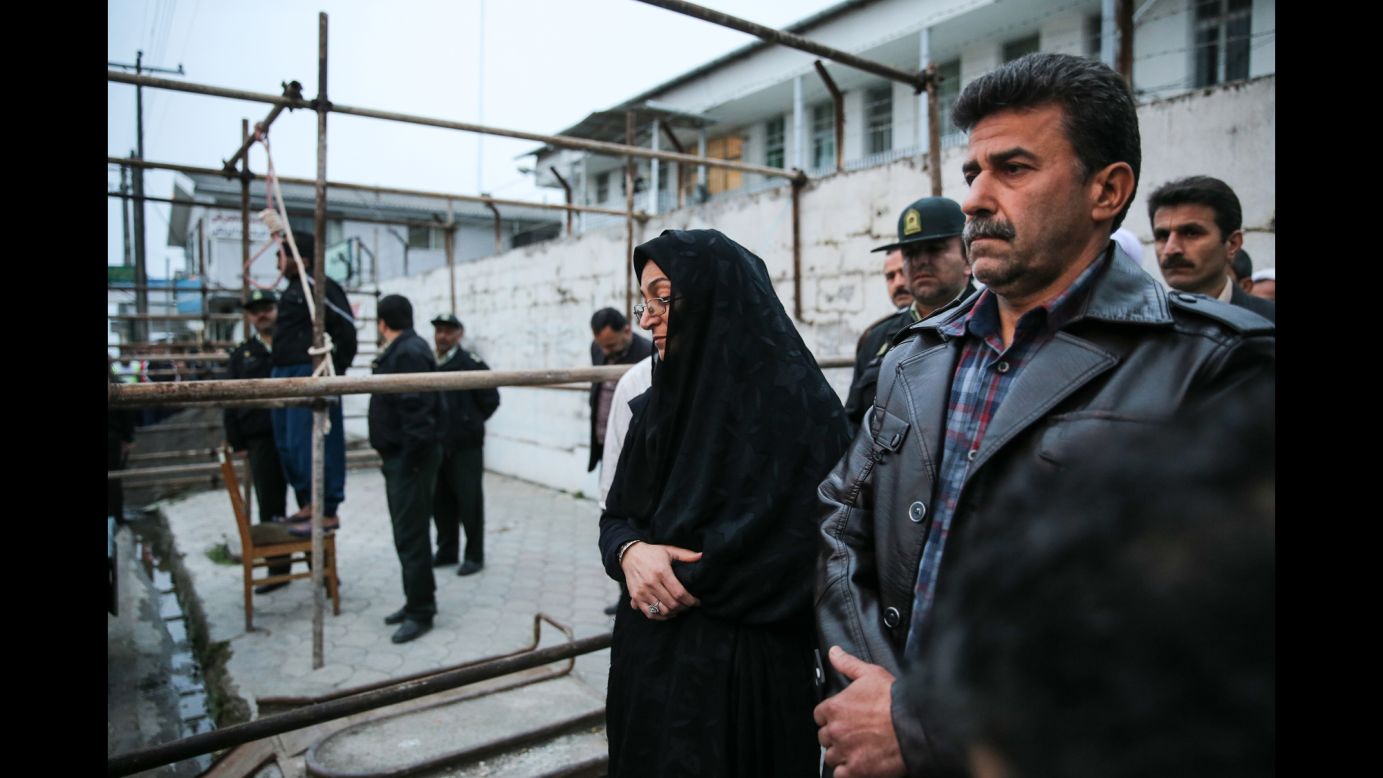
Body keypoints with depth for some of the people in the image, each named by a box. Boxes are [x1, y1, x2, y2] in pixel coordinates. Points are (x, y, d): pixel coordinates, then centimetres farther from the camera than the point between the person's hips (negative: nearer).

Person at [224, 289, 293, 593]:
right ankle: (277, 567, 19)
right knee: (270, 506, 8)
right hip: (261, 440, 3)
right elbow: (231, 401, 10)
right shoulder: (241, 354, 12)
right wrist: (237, 442, 3)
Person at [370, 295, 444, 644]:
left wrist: (409, 456, -23)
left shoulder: (410, 353, -17)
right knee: (406, 533, 16)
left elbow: (418, 411, -25)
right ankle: (416, 601, 27)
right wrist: (390, 455, 16)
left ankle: (421, 611, 5)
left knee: (411, 535, -4)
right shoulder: (399, 351, 15)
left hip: (411, 459, -10)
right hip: (399, 457, 10)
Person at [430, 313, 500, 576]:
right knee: (440, 501, 12)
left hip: (465, 446, -5)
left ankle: (475, 555, 12)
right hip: (436, 446, 5)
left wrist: (470, 423, 3)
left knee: (469, 502, 1)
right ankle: (446, 550, 27)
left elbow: (491, 400, -5)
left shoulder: (472, 364, -8)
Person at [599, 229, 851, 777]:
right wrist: (630, 552, -14)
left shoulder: (794, 402, -15)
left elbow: (809, 546, -19)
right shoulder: (658, 403, 6)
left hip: (749, 669, -6)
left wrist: (695, 582, -16)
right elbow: (616, 515, 9)